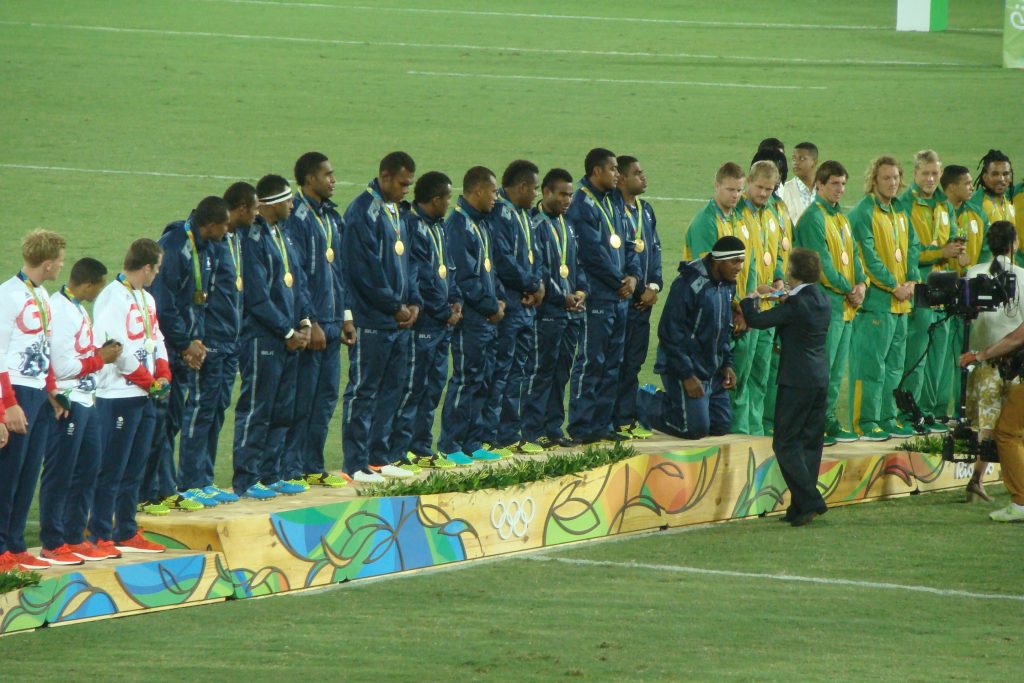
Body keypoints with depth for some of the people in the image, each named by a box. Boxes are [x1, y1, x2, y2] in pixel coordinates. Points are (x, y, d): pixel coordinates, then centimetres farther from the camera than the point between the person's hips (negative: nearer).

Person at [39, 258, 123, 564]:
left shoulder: (79, 309, 13)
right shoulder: (60, 311, -18)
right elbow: (63, 367, -20)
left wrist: (103, 352, 5)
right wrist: (100, 359, -9)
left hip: (85, 401, 10)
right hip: (67, 402, -10)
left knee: (88, 469, 14)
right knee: (59, 475, -3)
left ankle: (74, 538, 23)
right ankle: (52, 544, 4)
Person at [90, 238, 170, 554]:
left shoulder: (146, 299, 16)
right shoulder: (113, 298, -13)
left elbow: (156, 340, 19)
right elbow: (118, 349, -18)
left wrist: (163, 376, 1)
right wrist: (150, 383, -11)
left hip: (146, 397, 9)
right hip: (119, 395, -9)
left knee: (134, 469, 13)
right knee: (111, 470, -6)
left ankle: (127, 533, 20)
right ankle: (100, 536, -3)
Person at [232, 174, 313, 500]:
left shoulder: (283, 233, 13)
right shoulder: (251, 237, -15)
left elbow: (298, 279, 18)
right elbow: (257, 296, -18)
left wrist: (305, 321, 3)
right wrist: (288, 332, -12)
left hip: (290, 336, 9)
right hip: (261, 339, -9)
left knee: (282, 411, 12)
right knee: (255, 411, -4)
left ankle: (271, 475, 20)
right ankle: (245, 482, 1)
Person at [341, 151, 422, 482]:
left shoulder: (395, 212, 15)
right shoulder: (363, 212, -14)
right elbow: (366, 269, -19)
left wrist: (413, 302, 5)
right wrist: (395, 307, -13)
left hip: (399, 319, 9)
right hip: (371, 321, -9)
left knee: (392, 388, 12)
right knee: (363, 390, -5)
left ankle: (380, 457, 20)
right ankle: (356, 465, -2)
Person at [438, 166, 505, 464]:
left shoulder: (480, 223, 15)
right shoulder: (459, 225, -15)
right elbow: (465, 277, -19)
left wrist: (500, 298, 6)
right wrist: (491, 306, -12)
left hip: (488, 319, 9)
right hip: (471, 318, -9)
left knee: (482, 382, 11)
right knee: (465, 381, -6)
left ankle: (473, 443, 17)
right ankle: (450, 446, -1)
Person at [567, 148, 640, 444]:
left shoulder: (610, 204, 17)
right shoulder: (583, 204, -12)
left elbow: (626, 244, 19)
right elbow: (593, 252, -17)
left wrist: (633, 275, 2)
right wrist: (619, 280, -10)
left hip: (619, 297, 9)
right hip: (597, 297, -9)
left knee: (612, 364, 11)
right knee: (590, 363, -7)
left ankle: (602, 424, 17)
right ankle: (582, 427, -4)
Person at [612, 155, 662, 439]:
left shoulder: (646, 210, 16)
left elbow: (655, 249, 18)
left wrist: (654, 285, 4)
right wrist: (636, 287, -11)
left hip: (643, 298, 8)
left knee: (634, 360, 10)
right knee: (618, 360, -6)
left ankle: (628, 418, 14)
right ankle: (619, 420, -4)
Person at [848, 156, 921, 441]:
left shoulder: (900, 212, 15)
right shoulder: (863, 213, -10)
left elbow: (912, 247, 16)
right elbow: (869, 256, -15)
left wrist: (911, 281, -1)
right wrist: (893, 286, -14)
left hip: (901, 300, 8)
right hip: (875, 300, -8)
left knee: (894, 364, 12)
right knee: (871, 364, -8)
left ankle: (886, 417, 19)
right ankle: (864, 422, -5)